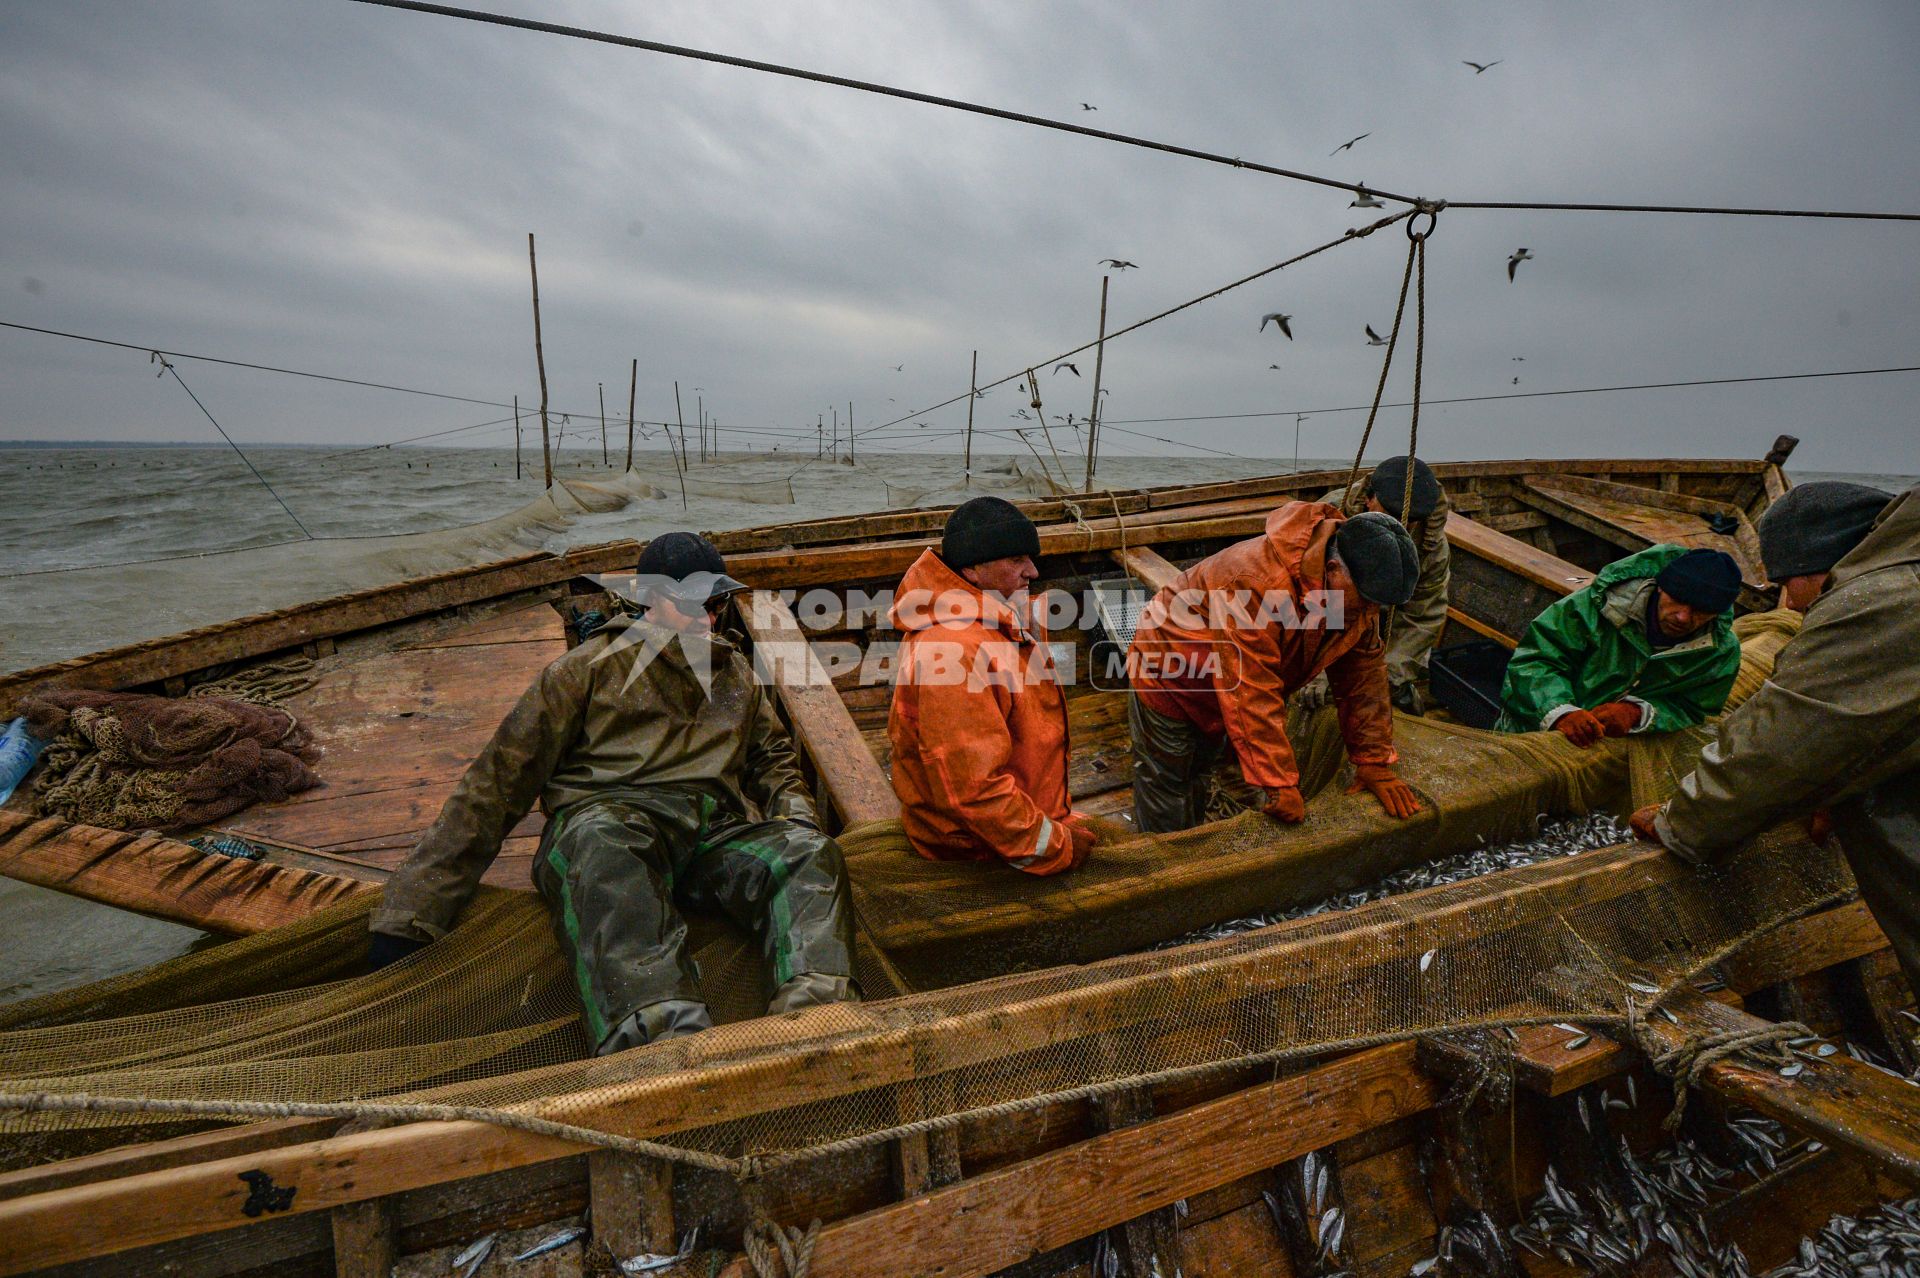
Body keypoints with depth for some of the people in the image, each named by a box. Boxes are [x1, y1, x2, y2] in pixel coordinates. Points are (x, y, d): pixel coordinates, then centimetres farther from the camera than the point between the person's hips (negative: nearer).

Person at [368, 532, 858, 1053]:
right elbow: (501, 779, 9)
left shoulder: (736, 673, 28)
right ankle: (664, 1036, -60)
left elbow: (772, 760, 37)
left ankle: (815, 1021, -51)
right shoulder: (593, 666, 14)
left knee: (810, 855, -28)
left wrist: (796, 816, 10)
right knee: (604, 846, -41)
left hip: (719, 829, 4)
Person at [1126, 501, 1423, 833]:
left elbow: (1365, 675, -5)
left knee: (1196, 780, 24)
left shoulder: (1358, 587, -14)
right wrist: (1280, 784, -35)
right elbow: (1252, 698, -39)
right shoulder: (1258, 583, -40)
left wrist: (1375, 762, -6)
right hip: (1169, 683, -7)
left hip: (1214, 688, 8)